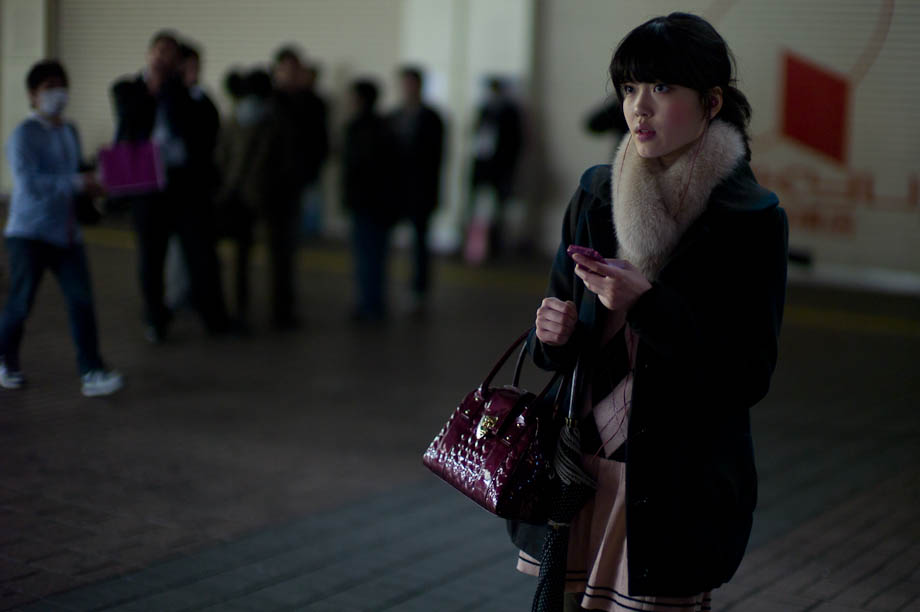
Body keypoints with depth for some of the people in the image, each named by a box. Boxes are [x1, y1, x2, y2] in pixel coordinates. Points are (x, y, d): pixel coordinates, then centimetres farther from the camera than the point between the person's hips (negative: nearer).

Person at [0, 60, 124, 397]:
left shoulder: (70, 132, 13)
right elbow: (28, 183, -23)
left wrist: (92, 184, 7)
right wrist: (76, 183, -29)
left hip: (66, 233, 6)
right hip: (29, 233, -6)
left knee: (81, 299, -5)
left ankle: (92, 373, -4)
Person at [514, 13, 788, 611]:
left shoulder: (752, 219, -8)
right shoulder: (596, 194, 5)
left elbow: (750, 377, -12)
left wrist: (647, 306, -21)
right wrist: (555, 335, -9)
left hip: (679, 490, -4)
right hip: (581, 464, 4)